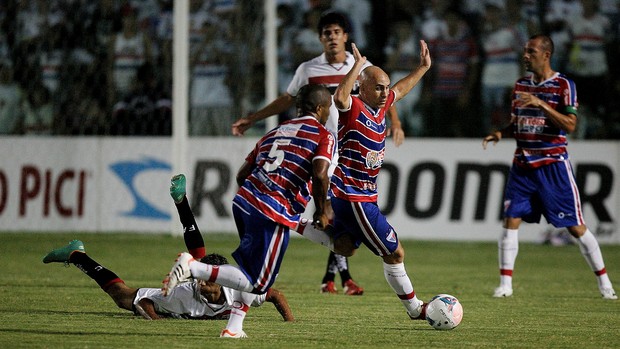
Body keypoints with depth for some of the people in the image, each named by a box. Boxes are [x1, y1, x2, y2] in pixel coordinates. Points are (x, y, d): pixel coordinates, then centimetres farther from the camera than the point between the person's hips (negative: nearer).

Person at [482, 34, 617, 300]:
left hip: (553, 165, -5)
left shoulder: (564, 85, -7)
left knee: (575, 227, -1)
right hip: (523, 165, 5)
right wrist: (501, 134, -2)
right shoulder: (521, 85, 11)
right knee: (510, 220, -6)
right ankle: (505, 284, 0)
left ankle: (604, 283, 10)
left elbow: (570, 124, -18)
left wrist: (541, 104, -26)